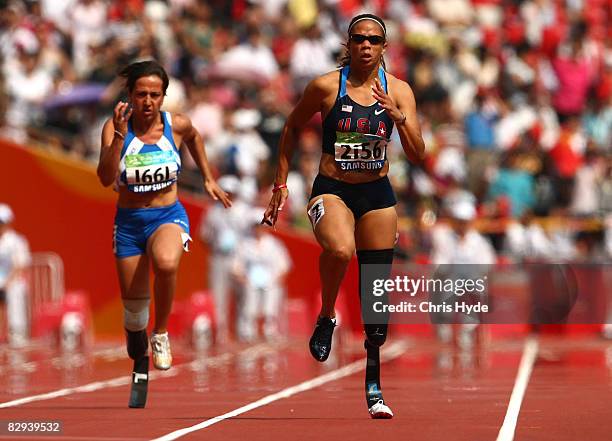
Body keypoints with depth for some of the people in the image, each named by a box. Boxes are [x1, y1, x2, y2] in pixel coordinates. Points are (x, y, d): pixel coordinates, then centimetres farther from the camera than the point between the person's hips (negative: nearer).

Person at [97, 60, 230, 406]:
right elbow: (106, 179, -24)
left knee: (166, 263, -37)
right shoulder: (115, 127, -12)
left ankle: (161, 334, -13)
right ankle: (138, 357, 39)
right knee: (134, 305, 8)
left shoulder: (177, 125, -7)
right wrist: (120, 134, -31)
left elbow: (195, 138, 19)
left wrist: (208, 178, 19)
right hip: (129, 221, 1)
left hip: (168, 217, -1)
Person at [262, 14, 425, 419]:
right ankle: (327, 317, -7)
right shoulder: (326, 86, -6)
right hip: (332, 190, -3)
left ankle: (373, 385, 17)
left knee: (376, 292, 4)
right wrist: (281, 183, 9)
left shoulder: (398, 91, -1)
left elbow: (418, 155, -6)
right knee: (340, 249, -36)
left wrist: (398, 117, -23)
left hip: (377, 194, 3)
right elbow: (292, 127, 10)